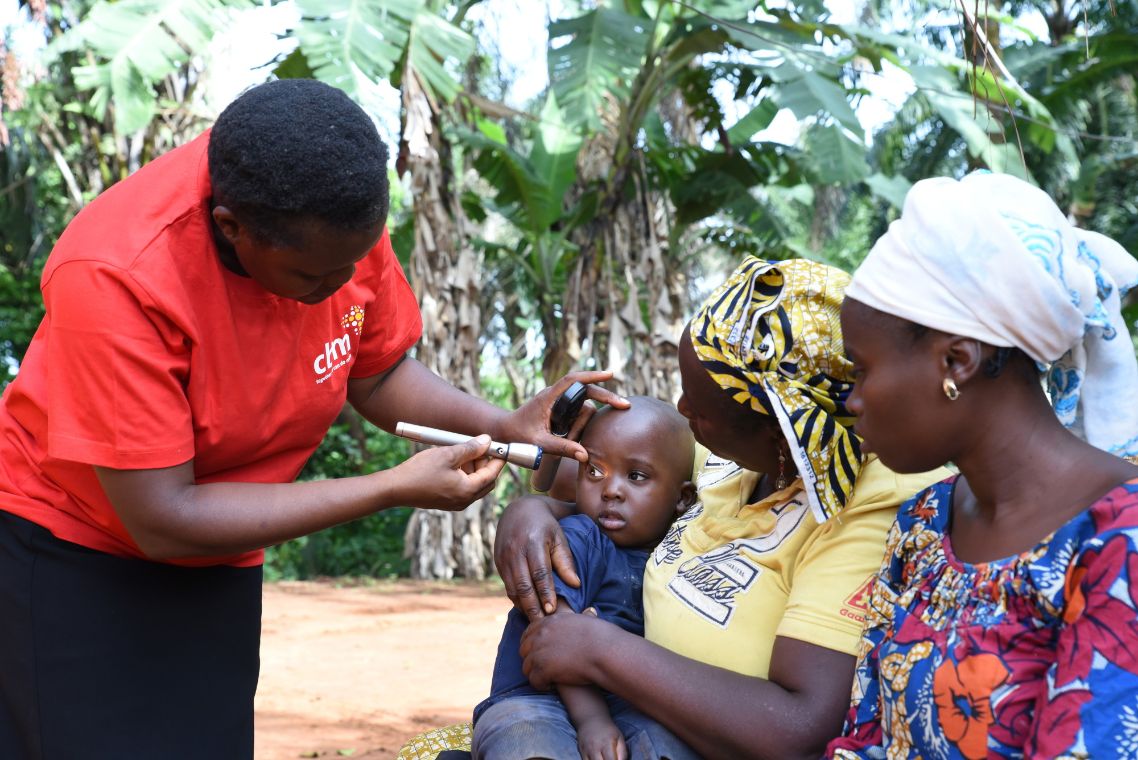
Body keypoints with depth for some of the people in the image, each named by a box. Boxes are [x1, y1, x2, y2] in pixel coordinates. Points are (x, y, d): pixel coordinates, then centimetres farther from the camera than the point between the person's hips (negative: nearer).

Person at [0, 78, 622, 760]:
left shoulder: (341, 220, -16)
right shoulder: (116, 275, -32)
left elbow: (378, 373, 2)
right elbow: (161, 520, -29)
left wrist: (508, 426, -16)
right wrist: (396, 489, -29)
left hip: (218, 567, 5)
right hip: (71, 552, -4)